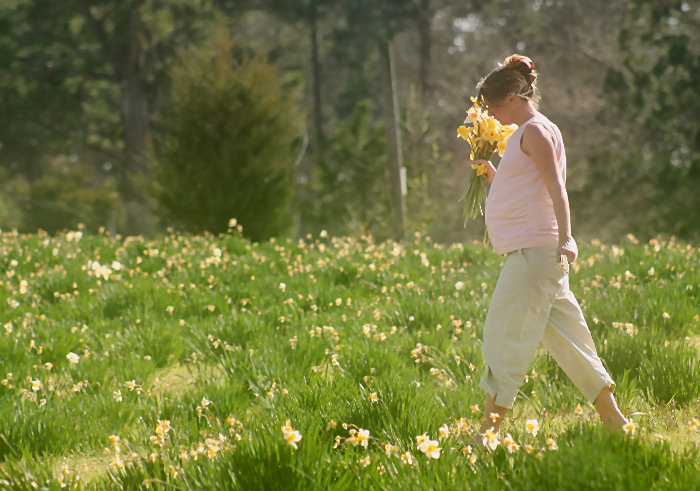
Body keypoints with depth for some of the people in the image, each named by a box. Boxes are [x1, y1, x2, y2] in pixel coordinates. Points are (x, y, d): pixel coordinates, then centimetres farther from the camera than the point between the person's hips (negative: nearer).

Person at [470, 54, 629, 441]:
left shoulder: (535, 130, -9)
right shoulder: (525, 133, 20)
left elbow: (555, 188, -19)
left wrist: (564, 237, -29)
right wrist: (491, 176, 15)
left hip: (536, 251, -10)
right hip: (530, 253, 10)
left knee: (505, 335, -9)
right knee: (564, 336, 10)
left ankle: (489, 428, -7)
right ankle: (612, 418, 13)